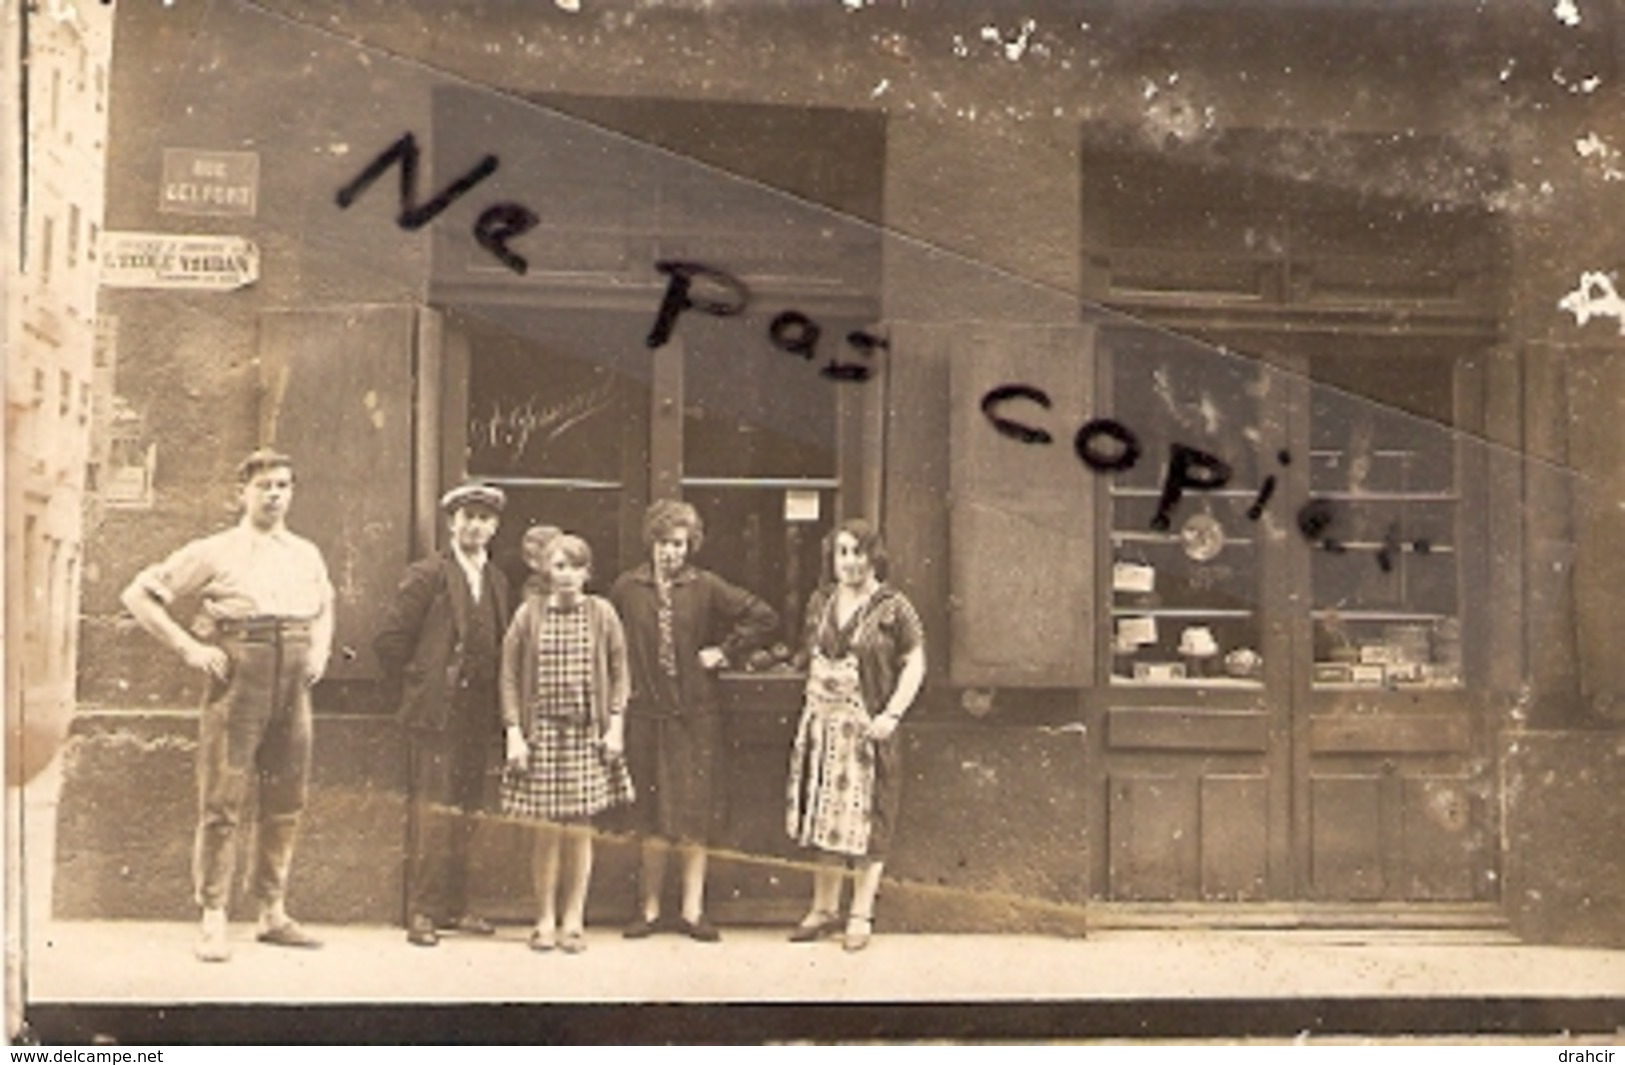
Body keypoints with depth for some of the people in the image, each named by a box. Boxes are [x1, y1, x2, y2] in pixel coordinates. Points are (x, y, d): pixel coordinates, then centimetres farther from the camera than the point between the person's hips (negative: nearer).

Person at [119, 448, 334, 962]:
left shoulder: (307, 555, 15)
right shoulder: (214, 552, 2)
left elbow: (325, 607, 33)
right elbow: (139, 595, 2)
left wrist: (320, 650, 14)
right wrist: (188, 647, -6)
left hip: (293, 685, 4)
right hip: (237, 679, -4)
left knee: (286, 803, 7)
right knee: (222, 802, -4)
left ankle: (273, 913, 17)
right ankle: (214, 920, 3)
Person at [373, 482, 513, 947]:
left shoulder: (498, 581, 15)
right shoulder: (427, 576, -2)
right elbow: (389, 639, -5)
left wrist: (497, 708, 10)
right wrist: (414, 690, -1)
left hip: (479, 717, 5)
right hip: (436, 714, -5)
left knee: (465, 815, 9)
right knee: (432, 813, -7)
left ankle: (455, 907, 17)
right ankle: (421, 913, -2)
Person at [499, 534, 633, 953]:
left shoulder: (602, 613, 4)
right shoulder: (530, 613, 2)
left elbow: (619, 672, 6)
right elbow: (510, 675, 3)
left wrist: (615, 725, -1)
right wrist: (514, 731, -4)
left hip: (588, 733, 0)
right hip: (542, 732, 0)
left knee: (579, 832, 4)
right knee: (547, 831, 2)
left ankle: (574, 920, 15)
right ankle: (545, 920, 15)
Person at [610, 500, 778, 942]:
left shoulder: (706, 587, 0)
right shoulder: (627, 587, 3)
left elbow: (764, 617, 2)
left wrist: (724, 652, 0)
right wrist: (625, 679, 7)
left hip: (695, 716, -1)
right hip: (645, 715, 1)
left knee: (693, 817, 1)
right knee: (652, 821, 4)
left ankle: (692, 911, 7)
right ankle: (649, 910, 12)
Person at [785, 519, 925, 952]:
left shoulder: (893, 607, -6)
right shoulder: (820, 602, 9)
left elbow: (915, 664, -6)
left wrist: (892, 714, -14)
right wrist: (813, 697, 12)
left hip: (868, 729, -5)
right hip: (822, 725, 5)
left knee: (867, 823, 1)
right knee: (826, 817, 10)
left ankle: (861, 915, 11)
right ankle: (824, 908, 21)